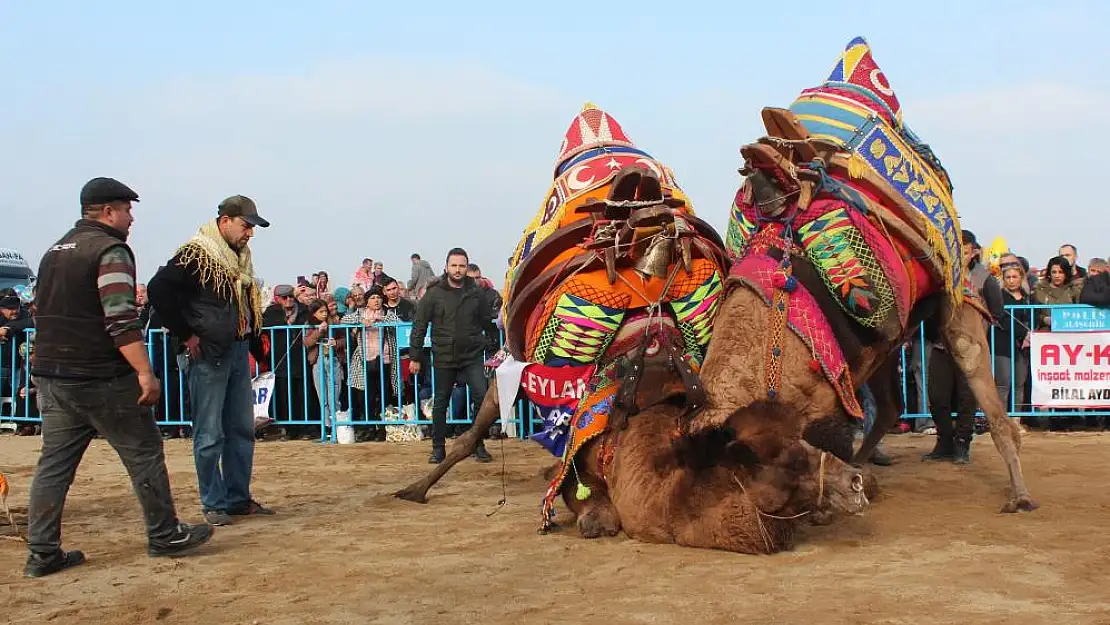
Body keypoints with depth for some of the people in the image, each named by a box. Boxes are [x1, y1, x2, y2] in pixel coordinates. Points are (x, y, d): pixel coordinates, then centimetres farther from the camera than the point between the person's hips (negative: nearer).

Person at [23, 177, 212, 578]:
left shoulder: (55, 252, 18)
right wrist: (145, 372, -23)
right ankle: (165, 536, 13)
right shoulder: (110, 250, -11)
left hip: (51, 376, 8)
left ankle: (42, 553, 9)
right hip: (101, 379, -8)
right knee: (144, 454, 4)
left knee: (54, 463, 9)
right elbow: (121, 321, -21)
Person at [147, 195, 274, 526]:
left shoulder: (240, 258, 13)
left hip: (237, 352, 8)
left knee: (242, 429, 12)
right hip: (207, 354, -8)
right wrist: (185, 335, -17)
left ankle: (238, 498, 21)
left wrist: (258, 350, 13)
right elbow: (158, 290, -20)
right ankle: (213, 504, 7)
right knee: (209, 434, -1)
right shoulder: (195, 255, -12)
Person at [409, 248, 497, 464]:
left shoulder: (476, 293, 3)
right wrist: (415, 357, -2)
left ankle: (479, 445, 4)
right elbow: (419, 326, -1)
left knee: (482, 397, -10)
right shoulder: (434, 294, -2)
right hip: (443, 358, 0)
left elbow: (487, 321, 13)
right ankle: (438, 448, 20)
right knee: (440, 403, 8)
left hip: (472, 357, 1)